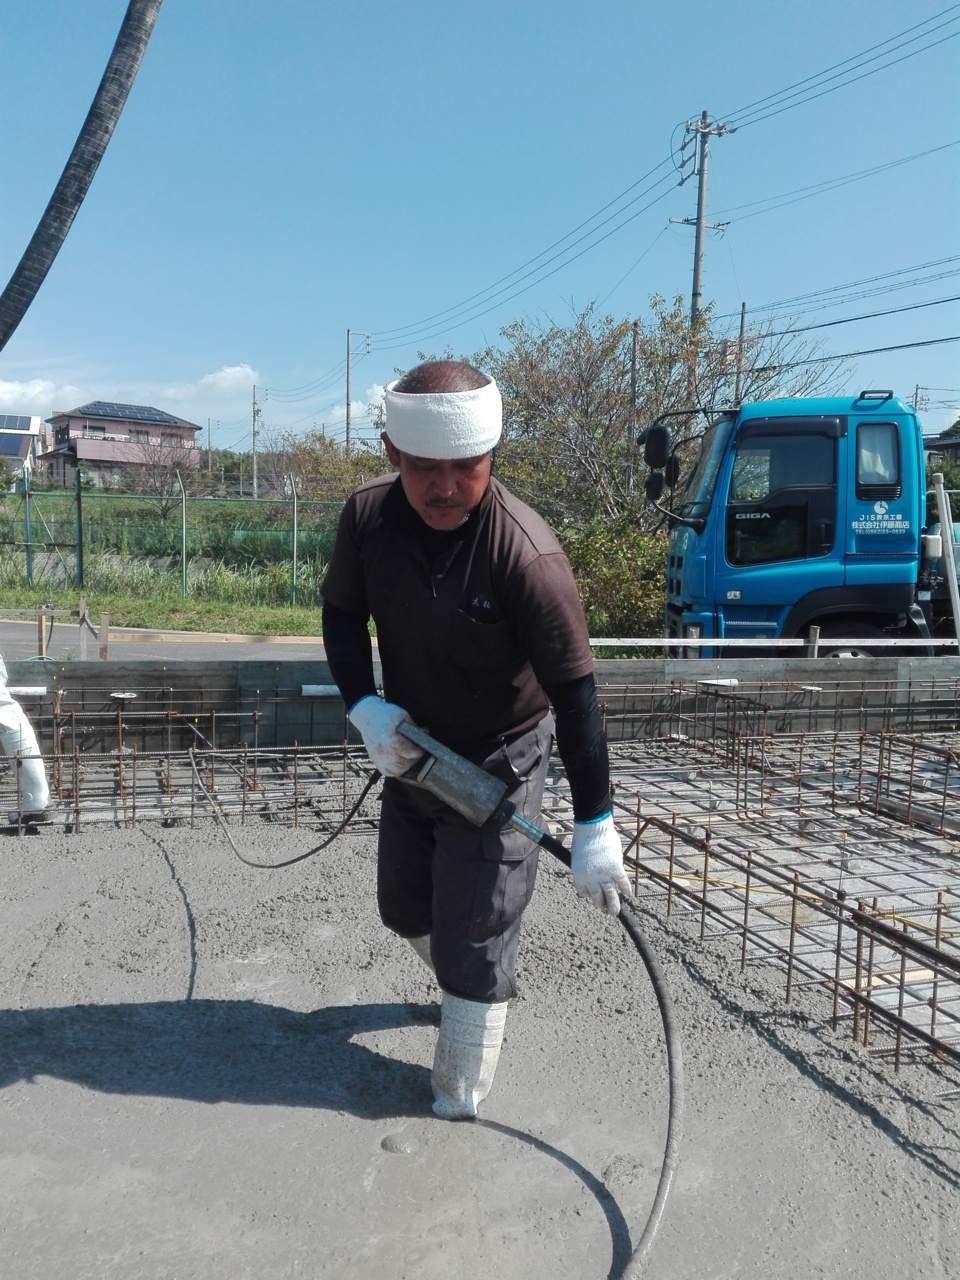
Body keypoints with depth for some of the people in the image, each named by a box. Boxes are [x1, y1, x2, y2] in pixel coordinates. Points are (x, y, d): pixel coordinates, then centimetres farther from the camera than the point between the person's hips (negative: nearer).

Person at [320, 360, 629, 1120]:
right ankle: (468, 992, 56)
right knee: (405, 908, 23)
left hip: (498, 764, -6)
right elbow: (343, 613, 1)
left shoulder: (529, 557, -32)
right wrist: (364, 705, -15)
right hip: (411, 748, 6)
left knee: (475, 945, 2)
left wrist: (595, 824, -23)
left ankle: (460, 1108, 28)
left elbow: (574, 693, -26)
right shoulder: (367, 517, -16)